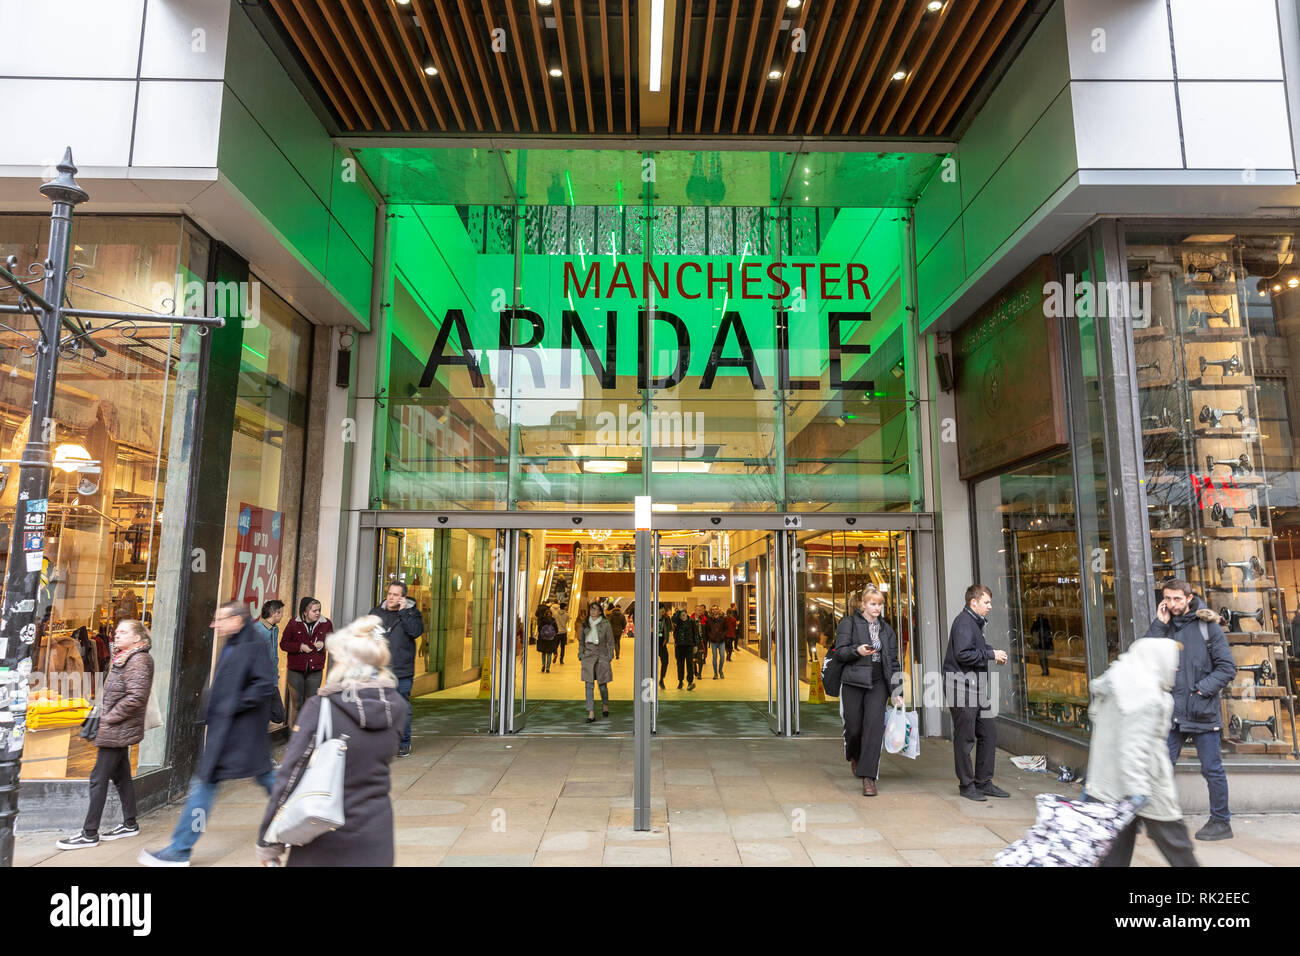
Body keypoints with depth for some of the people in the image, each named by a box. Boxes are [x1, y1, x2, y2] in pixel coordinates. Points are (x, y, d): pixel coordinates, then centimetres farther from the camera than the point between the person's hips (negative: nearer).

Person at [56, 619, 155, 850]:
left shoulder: (139, 660, -17)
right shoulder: (122, 659, 14)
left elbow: (136, 696, -25)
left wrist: (110, 718, -18)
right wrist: (104, 717, 12)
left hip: (118, 730, -10)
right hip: (118, 730, 10)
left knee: (98, 779, -5)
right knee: (121, 776, 15)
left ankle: (89, 834, 3)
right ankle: (130, 824, 24)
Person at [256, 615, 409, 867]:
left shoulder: (320, 707, -16)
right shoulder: (397, 707, -5)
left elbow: (289, 777, -13)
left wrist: (268, 845, -3)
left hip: (322, 841, -3)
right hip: (375, 842, 3)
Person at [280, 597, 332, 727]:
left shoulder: (326, 623, -2)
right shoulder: (294, 624, -6)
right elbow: (283, 644, -1)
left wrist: (323, 644, -11)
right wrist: (300, 647, -15)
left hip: (315, 671, 1)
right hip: (296, 670, -1)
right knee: (297, 705, 9)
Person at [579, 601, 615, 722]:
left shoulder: (605, 624, -5)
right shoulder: (585, 624, 5)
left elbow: (611, 642, 1)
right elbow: (581, 641, 15)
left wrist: (609, 657, -4)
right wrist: (581, 655, 8)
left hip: (601, 655, -2)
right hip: (588, 656, 2)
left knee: (602, 684, 6)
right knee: (589, 685, -3)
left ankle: (605, 705, 34)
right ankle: (591, 713, -2)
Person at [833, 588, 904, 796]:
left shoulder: (887, 630, 14)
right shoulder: (849, 623, 2)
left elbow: (893, 662, 13)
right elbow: (839, 652, -3)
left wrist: (896, 691, 7)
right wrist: (857, 650, -23)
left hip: (877, 683, 3)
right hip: (853, 682, -2)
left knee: (874, 727, -9)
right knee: (853, 728, 1)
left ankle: (869, 777, -5)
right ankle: (854, 757, 35)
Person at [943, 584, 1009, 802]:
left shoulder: (975, 622, 19)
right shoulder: (963, 622, -13)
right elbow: (962, 654, -22)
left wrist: (993, 654, 5)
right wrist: (991, 654, -14)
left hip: (976, 687, 10)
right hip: (961, 687, -10)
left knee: (989, 732, 11)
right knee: (965, 738, -1)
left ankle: (983, 782, 20)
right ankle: (966, 785, 9)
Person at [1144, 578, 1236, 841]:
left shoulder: (1207, 626, -1)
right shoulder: (1163, 626, 8)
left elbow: (1228, 667, -2)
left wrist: (1202, 689, -12)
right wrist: (1159, 624, -10)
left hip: (1203, 711, -3)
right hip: (1172, 711, 3)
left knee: (1212, 769, 7)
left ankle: (1221, 822, 21)